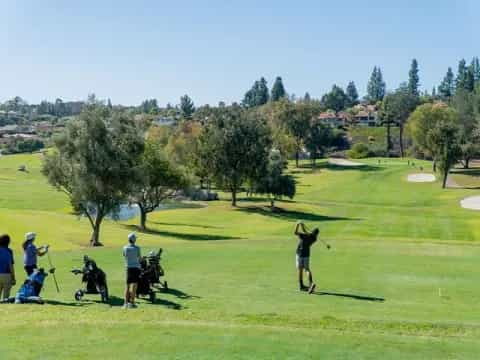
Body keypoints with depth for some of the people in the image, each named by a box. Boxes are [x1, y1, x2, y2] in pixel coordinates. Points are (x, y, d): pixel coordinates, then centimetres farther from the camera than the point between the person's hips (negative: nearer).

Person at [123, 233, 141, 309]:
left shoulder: (125, 248, 0)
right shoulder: (136, 248, -10)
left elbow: (124, 256, 11)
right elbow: (139, 258, 0)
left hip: (128, 267, 4)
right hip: (136, 267, -4)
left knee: (128, 285, 11)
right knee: (134, 285, -2)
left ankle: (126, 302, 11)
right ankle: (132, 303, -4)